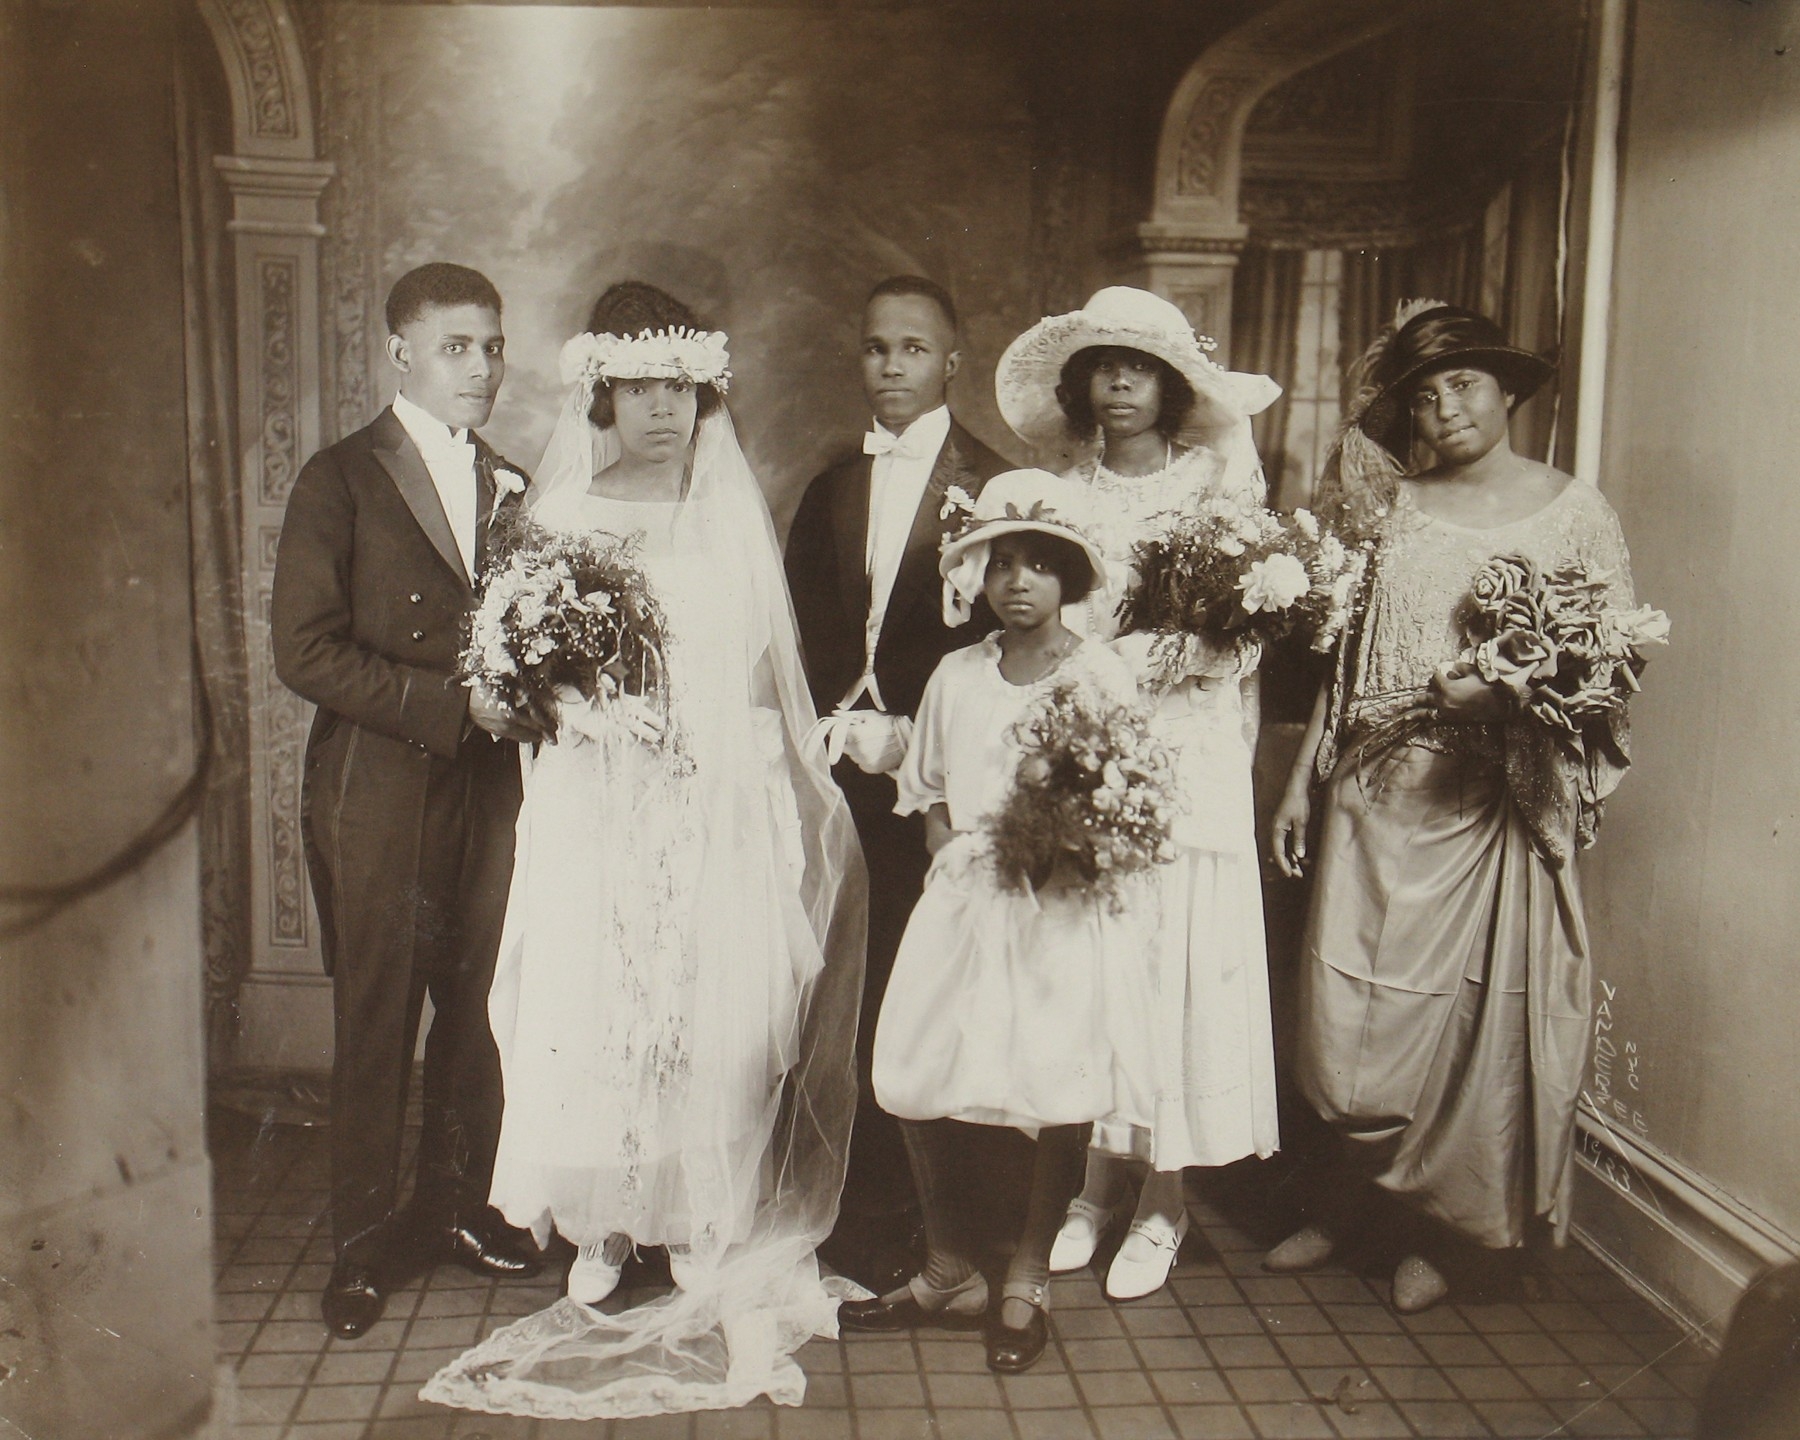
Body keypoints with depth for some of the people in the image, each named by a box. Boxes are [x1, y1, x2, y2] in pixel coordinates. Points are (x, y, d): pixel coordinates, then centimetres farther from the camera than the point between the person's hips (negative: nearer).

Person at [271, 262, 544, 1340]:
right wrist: (453, 702, -17)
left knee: (479, 1008, 9)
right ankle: (365, 1238, 20)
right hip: (378, 795, -4)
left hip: (490, 787, 4)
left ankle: (457, 1206, 27)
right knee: (375, 1019, 4)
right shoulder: (340, 480, -3)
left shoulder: (511, 487, 13)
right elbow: (306, 652, -11)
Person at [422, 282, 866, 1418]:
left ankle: (697, 1234, 13)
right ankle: (598, 1230, 19)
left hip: (716, 804, 0)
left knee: (713, 1016, -2)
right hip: (597, 804, 0)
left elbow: (764, 677, 11)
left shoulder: (734, 518, 9)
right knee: (586, 1012, 0)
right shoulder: (563, 516, 7)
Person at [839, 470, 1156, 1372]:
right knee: (912, 1081, -1)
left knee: (1064, 1098, -4)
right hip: (965, 902, 4)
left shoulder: (1102, 678, -1)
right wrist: (954, 855, 0)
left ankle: (1026, 1283, 21)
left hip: (1068, 911, -3)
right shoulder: (956, 676, 10)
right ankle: (950, 1272, 21)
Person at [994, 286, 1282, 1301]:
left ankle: (1164, 1198, 14)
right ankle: (1099, 1180, 19)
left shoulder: (1217, 487, 4)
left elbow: (1242, 642, -1)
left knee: (1177, 963, 0)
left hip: (1185, 755, -2)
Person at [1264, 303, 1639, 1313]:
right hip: (1379, 795, 2)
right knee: (1350, 1017, 2)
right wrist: (1303, 777, 9)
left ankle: (1434, 1231, 24)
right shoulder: (1391, 508, 9)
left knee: (1475, 1020, 4)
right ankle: (1344, 1202, 25)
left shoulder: (1575, 511, 1)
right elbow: (1346, 653, 11)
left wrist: (1510, 690, -18)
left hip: (1497, 804, -2)